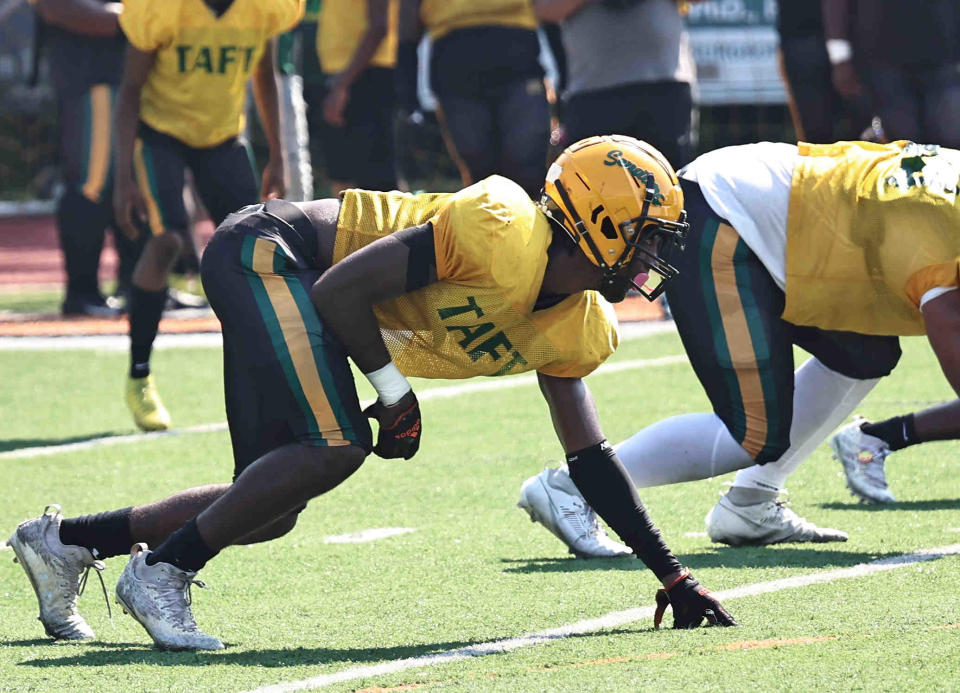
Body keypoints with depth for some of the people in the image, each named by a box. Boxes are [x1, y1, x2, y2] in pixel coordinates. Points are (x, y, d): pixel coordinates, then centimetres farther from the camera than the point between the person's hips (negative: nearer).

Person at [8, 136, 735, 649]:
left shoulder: (576, 334, 0)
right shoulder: (504, 238, -28)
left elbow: (591, 462, 8)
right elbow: (344, 290, -26)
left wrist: (673, 576, 6)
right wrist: (395, 391, -16)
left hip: (285, 287, 9)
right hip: (265, 250, -9)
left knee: (268, 511, 9)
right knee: (336, 445, -24)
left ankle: (65, 540, 20)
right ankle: (161, 572, -14)